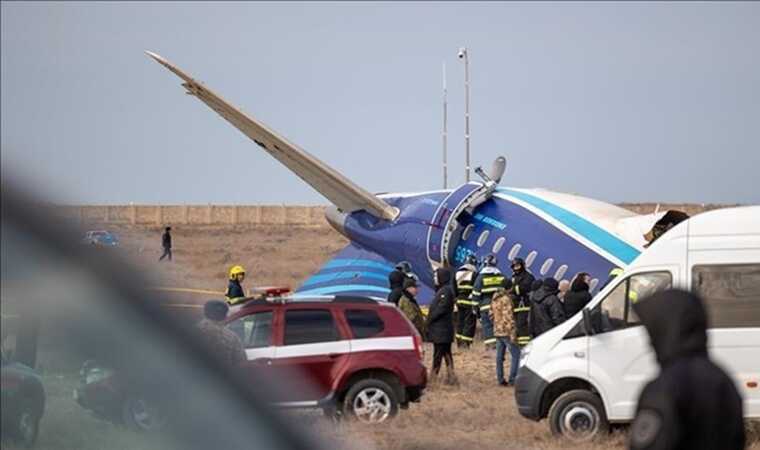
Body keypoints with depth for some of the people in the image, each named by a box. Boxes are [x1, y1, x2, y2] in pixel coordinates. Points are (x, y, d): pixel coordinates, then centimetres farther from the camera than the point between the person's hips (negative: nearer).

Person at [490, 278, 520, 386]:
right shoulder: (507, 299, -16)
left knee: (499, 356, 11)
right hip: (506, 332, -9)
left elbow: (491, 314, 18)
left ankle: (500, 379, 13)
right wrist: (513, 334, -19)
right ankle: (512, 380, -9)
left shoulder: (495, 298, 11)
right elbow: (509, 318, -20)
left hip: (497, 331, 9)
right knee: (516, 355, -4)